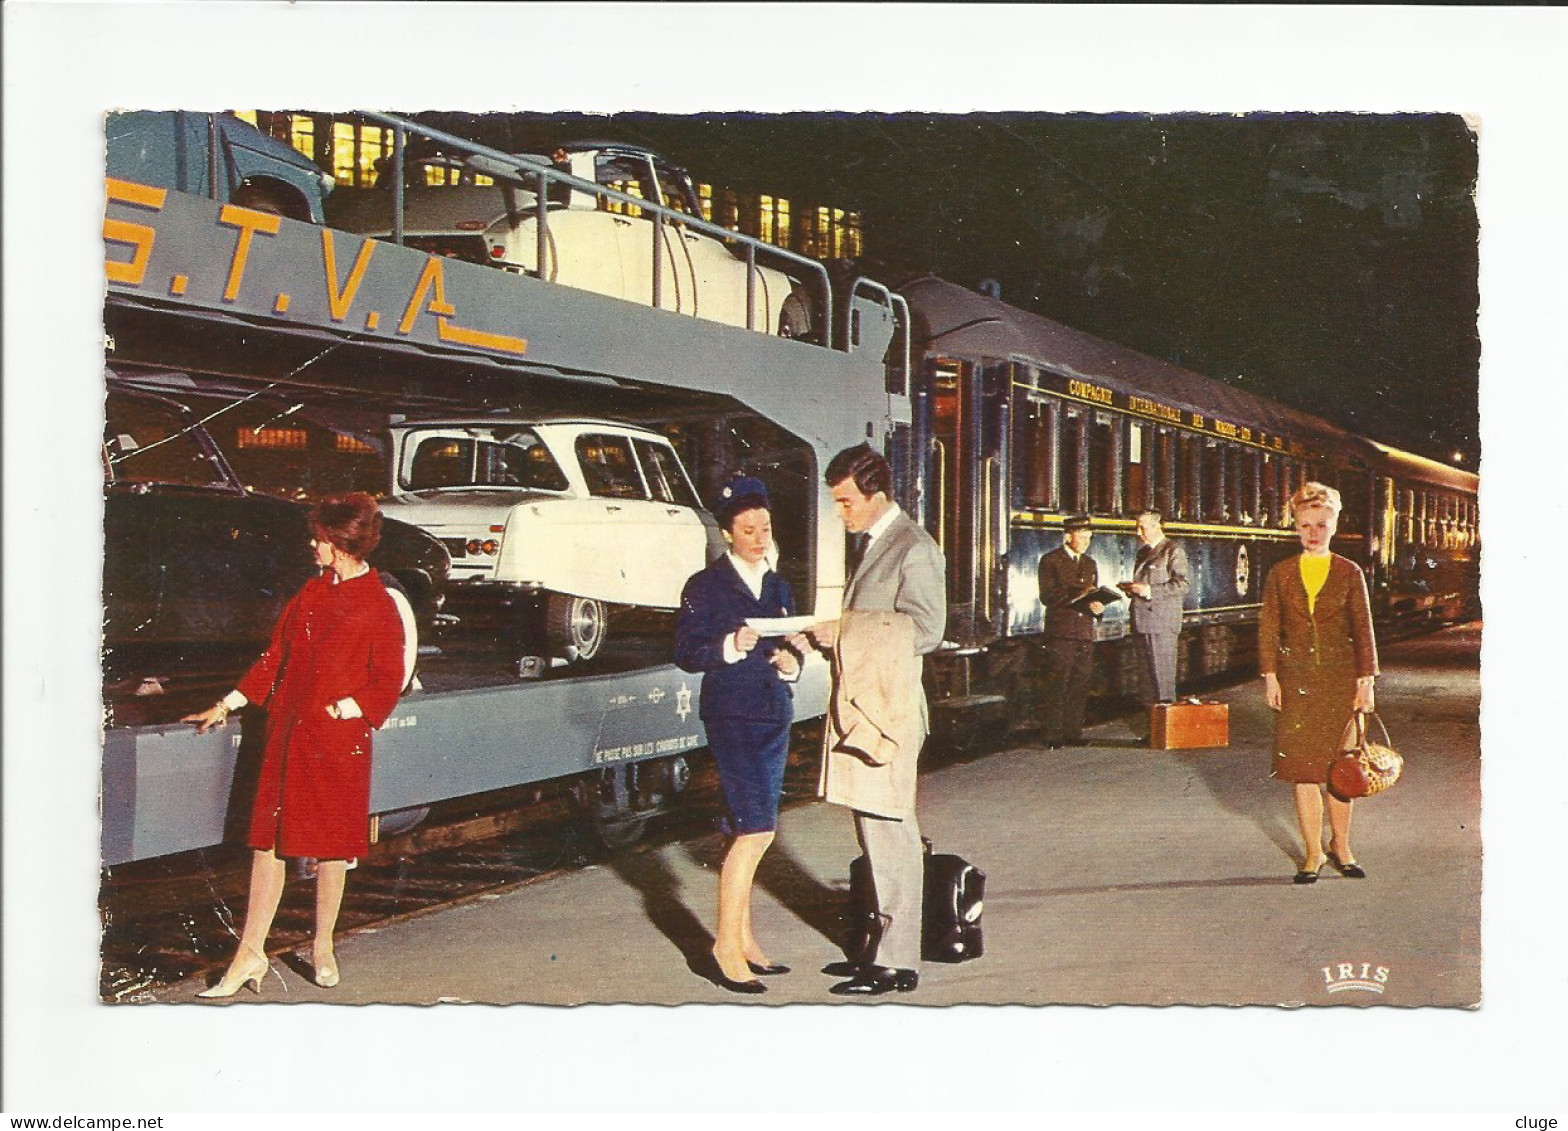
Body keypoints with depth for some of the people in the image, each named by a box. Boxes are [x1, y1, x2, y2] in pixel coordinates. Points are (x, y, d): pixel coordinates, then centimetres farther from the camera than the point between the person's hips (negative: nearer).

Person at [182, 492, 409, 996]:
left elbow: (388, 684, -5)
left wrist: (341, 709, -15)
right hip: (287, 732, 5)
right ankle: (250, 952, 5)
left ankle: (323, 946, 22)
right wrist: (226, 705, 14)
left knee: (332, 842, 6)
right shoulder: (312, 592, 12)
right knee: (270, 839, 2)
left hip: (339, 738, -5)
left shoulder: (378, 607, -7)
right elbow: (276, 657, 16)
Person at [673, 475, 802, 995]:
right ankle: (726, 946, -8)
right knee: (755, 829, -14)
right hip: (732, 716, -6)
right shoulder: (705, 586, -3)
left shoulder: (778, 586, 16)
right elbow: (686, 653, -8)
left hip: (775, 716, 7)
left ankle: (743, 939, 17)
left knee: (748, 833, 10)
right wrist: (731, 646, -23)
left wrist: (790, 662, -2)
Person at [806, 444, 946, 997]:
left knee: (889, 832, -7)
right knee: (875, 832, 13)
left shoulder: (913, 548, -10)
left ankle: (898, 962, -2)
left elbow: (926, 630, -15)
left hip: (889, 711, -9)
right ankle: (884, 945, 20)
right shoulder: (874, 544, 19)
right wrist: (830, 635, 7)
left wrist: (846, 632, -14)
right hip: (860, 708, 10)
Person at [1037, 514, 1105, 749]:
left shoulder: (1089, 564, 19)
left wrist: (1096, 606, -2)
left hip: (1085, 633, 6)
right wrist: (1076, 594, -22)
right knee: (1057, 687, -6)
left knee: (1080, 686, 5)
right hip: (1060, 632, -6)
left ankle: (1073, 733, 12)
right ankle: (1053, 736, -4)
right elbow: (1047, 597, -10)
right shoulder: (1051, 561, -1)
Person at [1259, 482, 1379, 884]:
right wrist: (1270, 676, -1)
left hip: (1340, 678, -1)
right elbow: (1268, 628, 6)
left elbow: (1363, 628, 2)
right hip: (1296, 680, 1)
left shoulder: (1349, 573, 3)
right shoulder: (1280, 575, 5)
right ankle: (1313, 852, 9)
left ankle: (1340, 846, 19)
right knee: (1302, 768, 0)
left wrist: (1366, 679, -3)